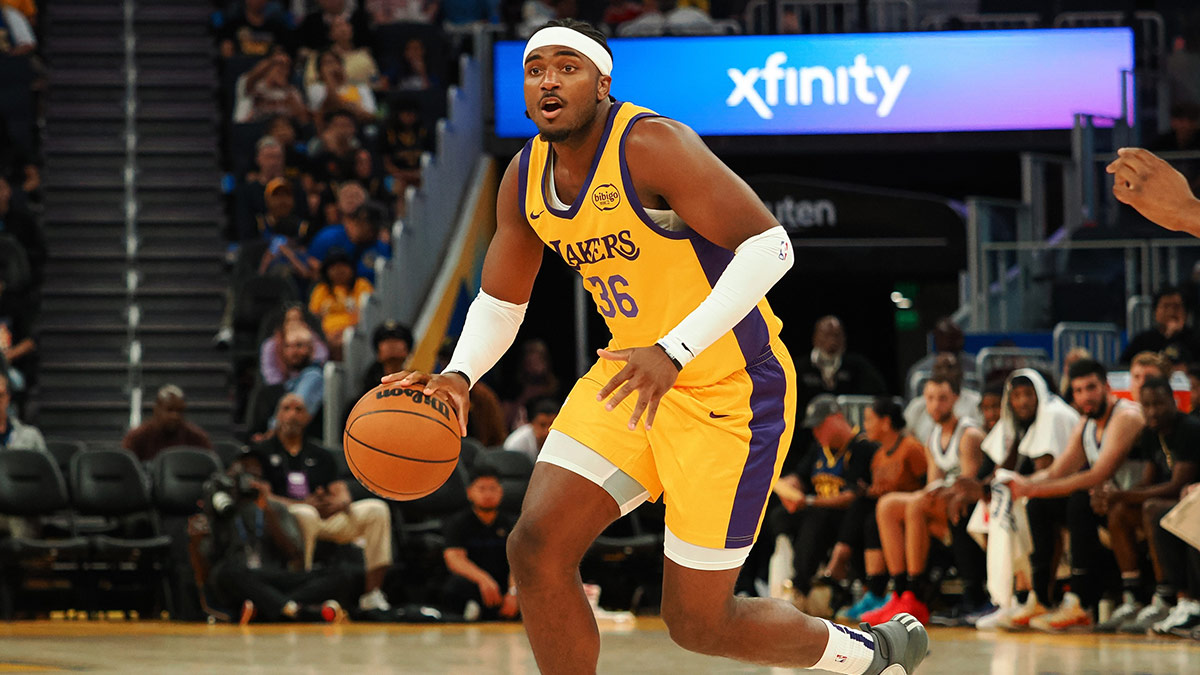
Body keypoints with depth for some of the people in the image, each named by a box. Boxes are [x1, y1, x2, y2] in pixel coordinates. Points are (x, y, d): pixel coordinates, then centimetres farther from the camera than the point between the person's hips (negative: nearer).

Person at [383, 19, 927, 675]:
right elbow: (500, 304, 13)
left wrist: (675, 351, -37)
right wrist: (458, 377, -9)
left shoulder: (650, 146, -22)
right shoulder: (525, 178, 2)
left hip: (730, 389, -7)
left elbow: (769, 246, -28)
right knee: (536, 546, -9)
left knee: (697, 622, -2)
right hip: (634, 375, 7)